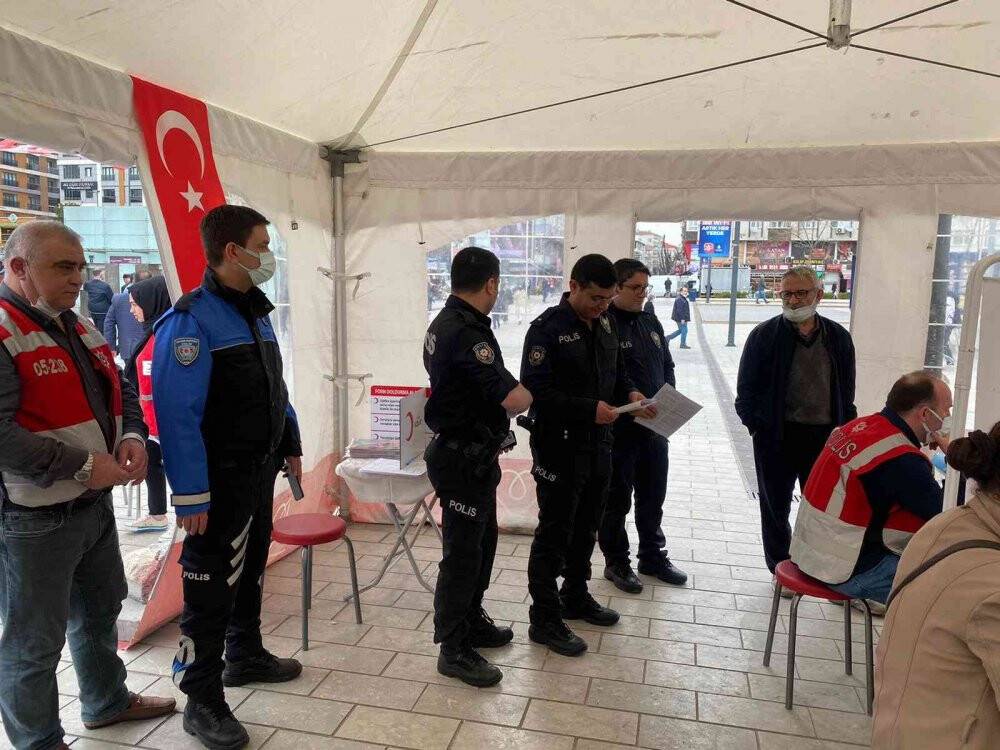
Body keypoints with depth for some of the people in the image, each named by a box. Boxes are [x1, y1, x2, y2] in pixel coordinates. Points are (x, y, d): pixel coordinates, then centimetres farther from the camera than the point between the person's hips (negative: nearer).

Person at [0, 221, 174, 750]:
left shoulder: (78, 328, 11)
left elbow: (120, 390, 16)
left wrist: (132, 435, -4)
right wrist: (82, 465, -24)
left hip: (95, 504, 9)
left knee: (100, 611, 24)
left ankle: (106, 701, 45)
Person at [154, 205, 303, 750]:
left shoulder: (256, 313, 9)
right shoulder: (192, 320, -19)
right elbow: (177, 414, -23)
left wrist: (290, 445, 18)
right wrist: (191, 495, -23)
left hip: (261, 470, 9)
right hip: (222, 479, -9)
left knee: (250, 571, 22)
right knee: (212, 586, 2)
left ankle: (246, 657, 41)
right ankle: (202, 701, 17)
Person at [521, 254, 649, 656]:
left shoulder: (604, 324, 7)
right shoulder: (548, 328, -17)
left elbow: (616, 370, 20)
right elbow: (537, 392, -22)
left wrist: (630, 392, -1)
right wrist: (589, 410, -26)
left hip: (597, 444, 8)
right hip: (559, 447, -8)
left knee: (586, 527, 20)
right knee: (554, 533, 2)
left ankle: (576, 597, 38)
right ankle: (544, 619, 15)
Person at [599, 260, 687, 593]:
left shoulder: (651, 323, 11)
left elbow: (667, 366, 19)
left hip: (655, 427, 8)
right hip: (619, 428, -7)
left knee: (653, 496, 19)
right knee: (617, 499, 7)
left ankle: (653, 557, 35)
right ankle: (616, 563, 22)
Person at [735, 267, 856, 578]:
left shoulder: (838, 337, 5)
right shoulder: (764, 335, -5)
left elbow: (847, 388, 11)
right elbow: (746, 386, -2)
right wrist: (755, 424, -8)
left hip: (825, 436, 2)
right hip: (777, 436, -2)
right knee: (776, 506, 11)